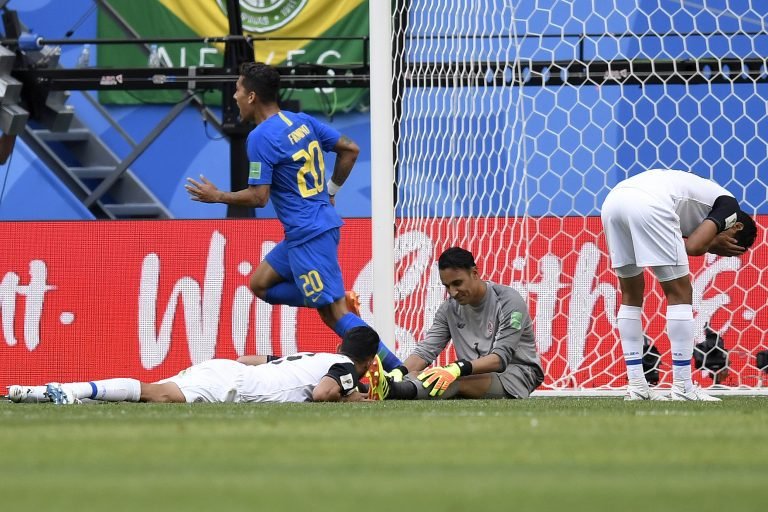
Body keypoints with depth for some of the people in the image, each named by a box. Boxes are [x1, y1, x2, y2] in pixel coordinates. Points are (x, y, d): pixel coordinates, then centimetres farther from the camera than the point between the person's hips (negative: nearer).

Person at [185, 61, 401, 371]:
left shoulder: (260, 137, -15)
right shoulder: (302, 121, 10)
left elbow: (259, 197, -17)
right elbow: (350, 150, 14)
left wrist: (217, 196, -3)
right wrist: (330, 191, 22)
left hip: (308, 236, -9)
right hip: (323, 223, 9)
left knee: (335, 311, -9)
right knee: (260, 284, 16)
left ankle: (396, 369, -13)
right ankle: (337, 298, 5)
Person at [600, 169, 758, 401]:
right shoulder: (729, 205, 14)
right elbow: (694, 246, 0)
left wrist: (708, 242, 13)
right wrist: (713, 243, 20)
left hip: (613, 199, 8)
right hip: (649, 204, -8)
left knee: (631, 295, 18)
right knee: (680, 294, 4)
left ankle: (636, 386, 17)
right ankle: (682, 388, 3)